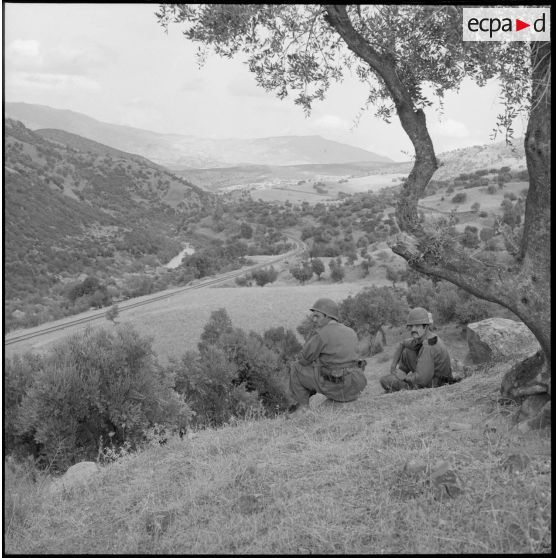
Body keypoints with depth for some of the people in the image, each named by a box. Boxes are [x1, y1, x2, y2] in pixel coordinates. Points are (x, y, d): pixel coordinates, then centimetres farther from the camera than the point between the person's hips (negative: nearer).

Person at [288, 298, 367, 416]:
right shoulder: (351, 333, 11)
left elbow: (304, 359, -5)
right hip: (355, 387, 7)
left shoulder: (321, 334, -12)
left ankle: (303, 406, 13)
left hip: (337, 388, -7)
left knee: (296, 367, 9)